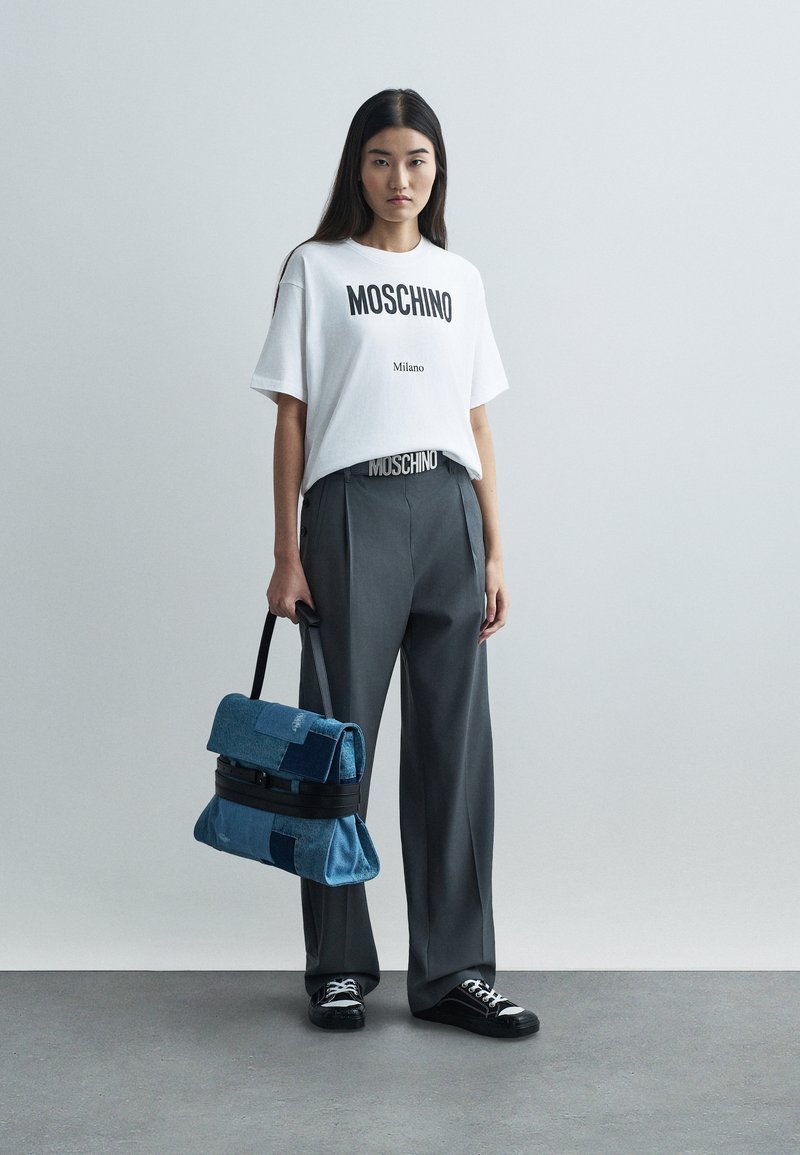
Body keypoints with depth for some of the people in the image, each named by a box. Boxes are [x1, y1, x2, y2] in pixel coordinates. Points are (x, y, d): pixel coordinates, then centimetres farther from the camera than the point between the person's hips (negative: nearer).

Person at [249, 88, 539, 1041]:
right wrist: (287, 554, -4)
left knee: (454, 743, 3)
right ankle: (338, 967, 14)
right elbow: (291, 417, 1)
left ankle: (453, 970, 11)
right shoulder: (316, 268, 5)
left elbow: (477, 426, 13)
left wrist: (494, 554, 7)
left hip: (449, 511, 3)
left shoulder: (460, 279, 15)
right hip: (353, 507, -3)